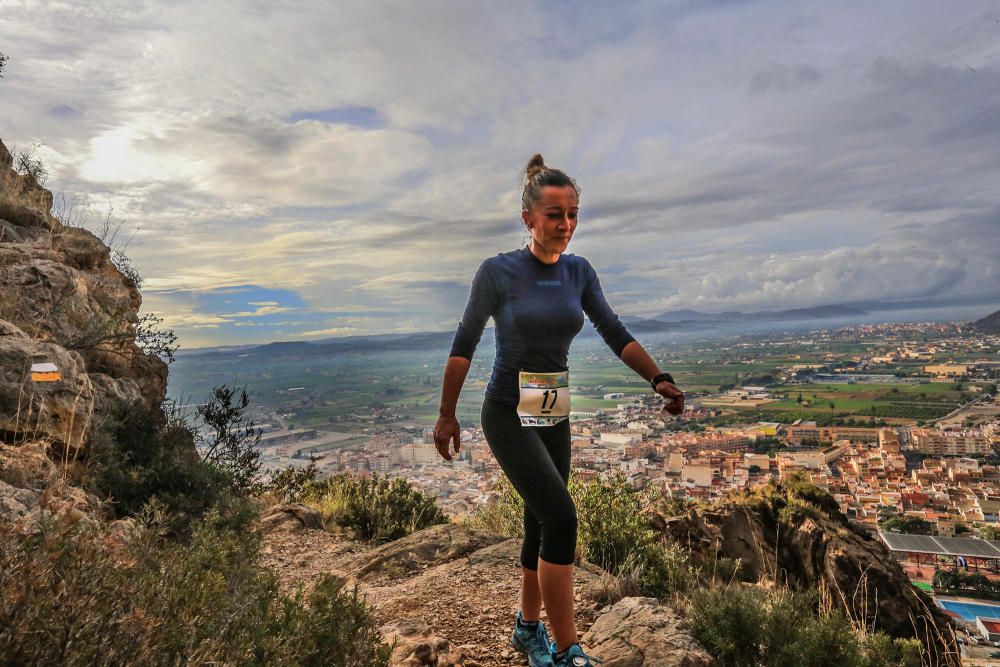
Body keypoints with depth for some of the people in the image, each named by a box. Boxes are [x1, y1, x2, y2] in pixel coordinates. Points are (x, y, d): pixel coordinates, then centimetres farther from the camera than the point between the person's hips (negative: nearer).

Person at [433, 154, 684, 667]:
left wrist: (659, 379, -15)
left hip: (554, 417, 5)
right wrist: (446, 416, -3)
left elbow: (615, 335, 0)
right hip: (508, 415, -5)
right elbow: (464, 346, -6)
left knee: (541, 524, 14)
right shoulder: (498, 272, -12)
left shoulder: (579, 272, 2)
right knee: (561, 517, -16)